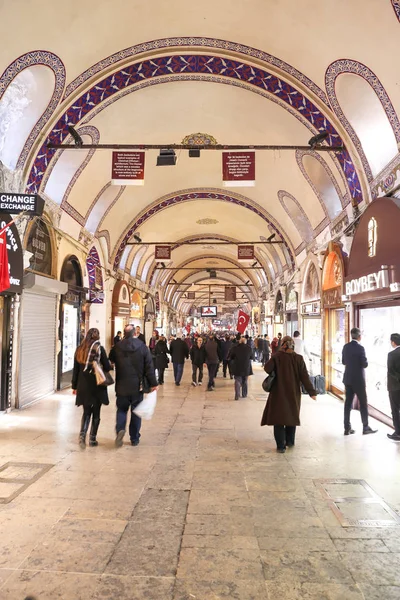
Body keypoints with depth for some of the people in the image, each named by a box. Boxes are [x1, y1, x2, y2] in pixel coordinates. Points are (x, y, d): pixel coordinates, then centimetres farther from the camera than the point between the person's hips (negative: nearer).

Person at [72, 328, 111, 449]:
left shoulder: (79, 349, 4)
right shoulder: (100, 349, -9)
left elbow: (75, 369, 8)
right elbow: (107, 367, -8)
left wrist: (74, 386, 14)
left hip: (83, 386, 3)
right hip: (97, 386, -3)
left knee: (86, 412, 13)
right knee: (96, 413, 9)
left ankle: (82, 434, -6)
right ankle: (92, 439, 13)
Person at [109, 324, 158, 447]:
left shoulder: (116, 348, -5)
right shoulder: (142, 347, -7)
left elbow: (110, 361, 9)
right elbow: (149, 367, -6)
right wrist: (153, 384, -3)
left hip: (122, 386, 0)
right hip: (137, 386, 0)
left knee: (121, 409, 14)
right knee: (136, 411, 11)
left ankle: (120, 429, -11)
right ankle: (134, 439, 17)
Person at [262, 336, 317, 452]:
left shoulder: (276, 356, -10)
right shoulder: (298, 358, -5)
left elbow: (267, 368, -17)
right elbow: (304, 377, -7)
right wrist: (311, 392, -4)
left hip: (279, 392, -2)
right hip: (293, 393, 3)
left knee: (279, 417, 4)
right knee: (292, 415, 19)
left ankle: (281, 445, 1)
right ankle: (290, 442, 29)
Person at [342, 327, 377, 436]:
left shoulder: (346, 346, 3)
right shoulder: (360, 347, -17)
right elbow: (365, 364, -16)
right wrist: (364, 360, 4)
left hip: (348, 378, 6)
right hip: (358, 379, -6)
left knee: (348, 402, 8)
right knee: (363, 403, 7)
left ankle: (347, 428, 11)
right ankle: (365, 427, 16)